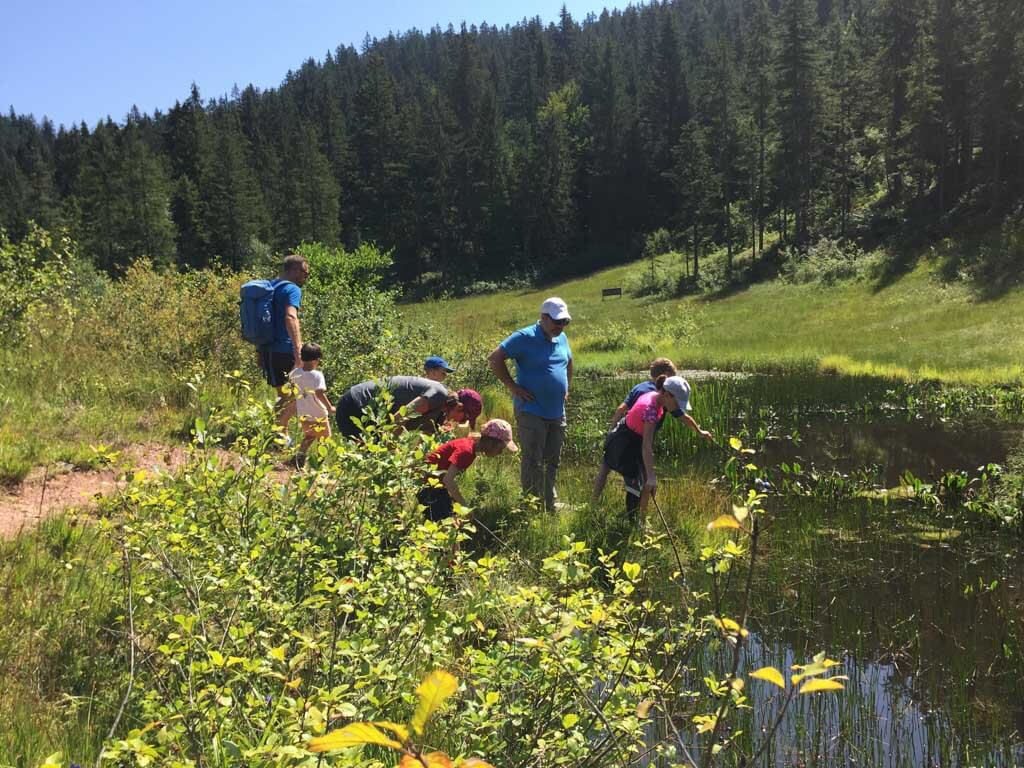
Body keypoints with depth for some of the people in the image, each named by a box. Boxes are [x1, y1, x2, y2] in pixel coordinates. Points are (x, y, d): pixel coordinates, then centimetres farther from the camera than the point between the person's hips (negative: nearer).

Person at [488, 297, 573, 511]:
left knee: (553, 461, 14)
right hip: (531, 411, -7)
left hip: (557, 413, 7)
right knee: (533, 461, -5)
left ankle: (550, 505, 26)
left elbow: (568, 361, 31)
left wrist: (567, 387, 19)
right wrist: (512, 387, -14)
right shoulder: (525, 337, -12)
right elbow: (494, 359, -13)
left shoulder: (562, 338, 10)